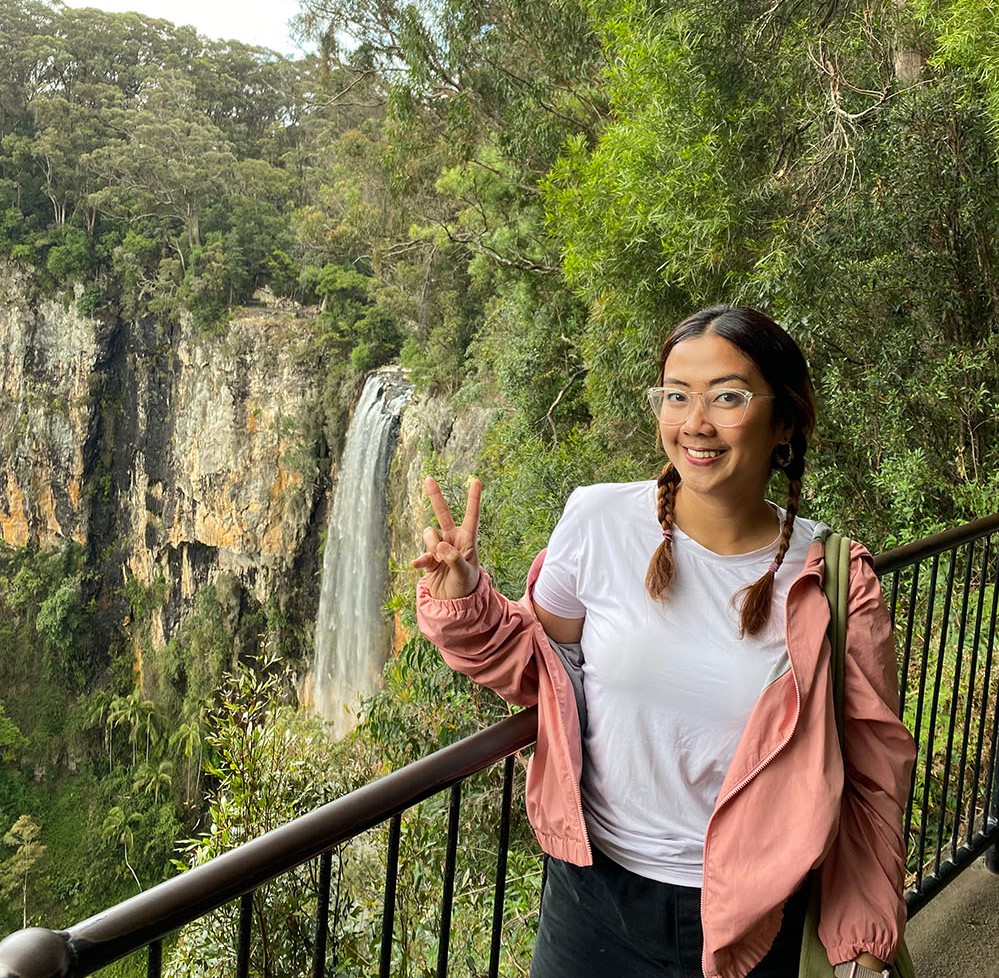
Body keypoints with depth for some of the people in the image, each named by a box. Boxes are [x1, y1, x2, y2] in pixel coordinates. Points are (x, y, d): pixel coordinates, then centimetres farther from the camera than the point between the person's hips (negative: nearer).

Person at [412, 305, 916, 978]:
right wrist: (464, 602, -14)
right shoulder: (599, 520, -13)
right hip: (591, 891, 1)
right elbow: (538, 662, 3)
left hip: (750, 920, -1)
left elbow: (872, 772, -3)